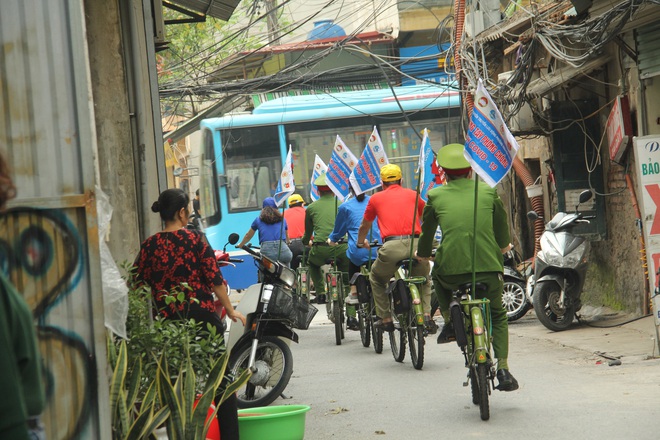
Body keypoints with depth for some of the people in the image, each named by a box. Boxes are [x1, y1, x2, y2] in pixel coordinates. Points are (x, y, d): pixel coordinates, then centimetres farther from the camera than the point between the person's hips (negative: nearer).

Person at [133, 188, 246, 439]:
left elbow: (137, 286, 2)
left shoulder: (149, 246, 1)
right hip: (202, 316, -2)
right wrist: (230, 310, 3)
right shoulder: (195, 239, -6)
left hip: (167, 322, 2)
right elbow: (214, 279, -8)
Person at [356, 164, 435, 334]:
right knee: (424, 281, 29)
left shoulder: (376, 198, 19)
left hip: (392, 247, -2)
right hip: (416, 244, 2)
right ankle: (426, 315, 9)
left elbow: (364, 226, 34)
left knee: (376, 279, 26)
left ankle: (386, 319, 19)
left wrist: (361, 242, 56)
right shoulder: (413, 195, 22)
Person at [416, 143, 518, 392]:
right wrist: (503, 246, 44)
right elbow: (502, 234, 21)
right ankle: (503, 370, 6)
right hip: (488, 268, 1)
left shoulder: (436, 196, 6)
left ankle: (450, 321, 21)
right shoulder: (488, 192, 10)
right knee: (498, 316, 20)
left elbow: (427, 232, 16)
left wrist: (422, 254, 37)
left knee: (437, 276, 36)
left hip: (451, 269, -1)